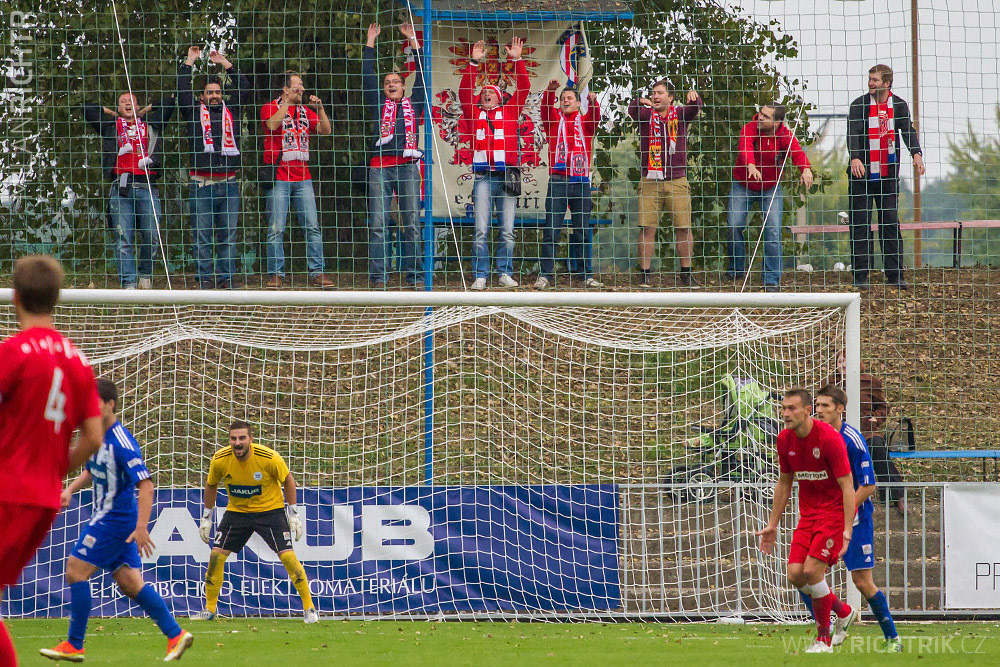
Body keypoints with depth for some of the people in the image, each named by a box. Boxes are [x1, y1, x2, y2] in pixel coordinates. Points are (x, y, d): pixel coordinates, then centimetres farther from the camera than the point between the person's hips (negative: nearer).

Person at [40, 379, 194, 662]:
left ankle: (74, 646, -1)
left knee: (76, 571, -7)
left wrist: (141, 527, -30)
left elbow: (145, 484, -24)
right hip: (105, 517, 9)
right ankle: (176, 634, 11)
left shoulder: (121, 442, -21)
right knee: (129, 583, 9)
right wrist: (70, 490, 8)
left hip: (115, 520, -9)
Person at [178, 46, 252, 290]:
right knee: (202, 234, -1)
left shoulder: (231, 109, 15)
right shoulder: (194, 111, 9)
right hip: (202, 184, -2)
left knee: (228, 234, 3)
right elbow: (181, 90, 1)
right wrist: (189, 62, 7)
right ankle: (205, 277, 2)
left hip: (228, 183, 2)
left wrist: (225, 63, 15)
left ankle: (226, 277, 7)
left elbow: (244, 87, 14)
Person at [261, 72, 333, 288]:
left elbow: (325, 131, 10)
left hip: (302, 178, 4)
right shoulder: (270, 108, 3)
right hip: (279, 178, -4)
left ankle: (317, 272, 1)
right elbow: (273, 124, -18)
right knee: (276, 229, -5)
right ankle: (276, 275, 0)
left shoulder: (306, 111, 16)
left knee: (312, 226, -1)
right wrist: (287, 101, -15)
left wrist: (320, 108, -2)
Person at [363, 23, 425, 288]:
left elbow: (420, 75, 16)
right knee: (378, 224, -6)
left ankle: (412, 274, 1)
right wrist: (371, 41, 16)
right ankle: (378, 275, -7)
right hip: (380, 167, -1)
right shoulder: (379, 105, 16)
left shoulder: (413, 104, 18)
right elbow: (367, 75, 15)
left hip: (407, 166, 1)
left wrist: (413, 40, 16)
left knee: (411, 223, -1)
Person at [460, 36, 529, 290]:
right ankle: (480, 276, -5)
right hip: (484, 176, 0)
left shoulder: (509, 112, 14)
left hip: (508, 174, 0)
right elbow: (464, 92, 5)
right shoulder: (475, 114, 14)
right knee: (481, 230, -6)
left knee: (507, 229, 2)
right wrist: (474, 64, -1)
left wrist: (517, 61, 0)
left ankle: (505, 273, 8)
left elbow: (523, 88, 8)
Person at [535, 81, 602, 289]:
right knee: (551, 230, -4)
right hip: (558, 181, -1)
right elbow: (546, 109, -6)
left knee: (583, 231, 4)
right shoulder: (554, 120, 12)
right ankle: (546, 274, -4)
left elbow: (595, 118, -6)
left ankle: (587, 275, 9)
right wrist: (550, 92, -25)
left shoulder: (584, 122, 13)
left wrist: (593, 103, -28)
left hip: (581, 181, 1)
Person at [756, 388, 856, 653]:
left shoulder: (829, 438, -20)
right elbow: (784, 484, 15)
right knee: (795, 575, -6)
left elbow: (847, 486, -20)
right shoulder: (785, 439, 1)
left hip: (834, 511, -7)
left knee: (812, 570, -19)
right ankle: (843, 611, 19)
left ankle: (823, 639, -3)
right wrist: (772, 525, 15)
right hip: (808, 513, 7)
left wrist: (847, 530, -26)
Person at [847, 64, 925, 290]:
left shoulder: (899, 106, 5)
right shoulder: (859, 105, -2)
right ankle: (860, 274, 2)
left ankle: (895, 274, 4)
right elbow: (853, 133, -14)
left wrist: (916, 154, -23)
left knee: (891, 223, 1)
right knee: (860, 224, -2)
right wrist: (855, 158, -32)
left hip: (888, 175, 2)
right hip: (862, 173, -2)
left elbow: (908, 131, -4)